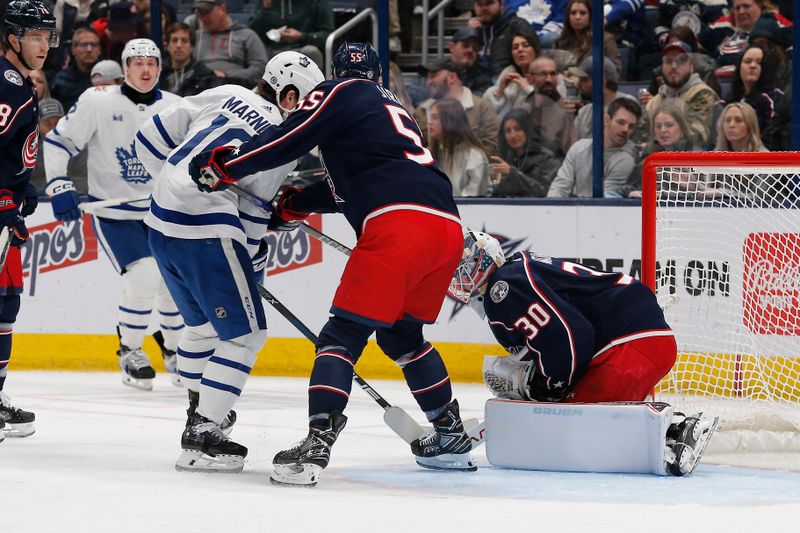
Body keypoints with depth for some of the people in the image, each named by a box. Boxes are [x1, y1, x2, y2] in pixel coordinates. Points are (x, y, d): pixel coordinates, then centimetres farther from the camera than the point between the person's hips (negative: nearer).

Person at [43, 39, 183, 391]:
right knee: (143, 276, -20)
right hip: (112, 212, -4)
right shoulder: (98, 102, -10)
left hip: (160, 212, 4)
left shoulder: (175, 108, 0)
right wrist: (60, 187, -14)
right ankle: (130, 351, 2)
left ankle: (176, 350, 26)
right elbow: (58, 142, -5)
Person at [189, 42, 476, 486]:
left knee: (343, 334, -6)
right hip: (448, 228, 7)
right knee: (401, 334, 26)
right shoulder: (392, 109, 34)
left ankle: (317, 443, -22)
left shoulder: (339, 94, 11)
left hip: (398, 225, -7)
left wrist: (222, 167, 6)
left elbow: (288, 141, -1)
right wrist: (296, 205, 44)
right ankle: (451, 435, 32)